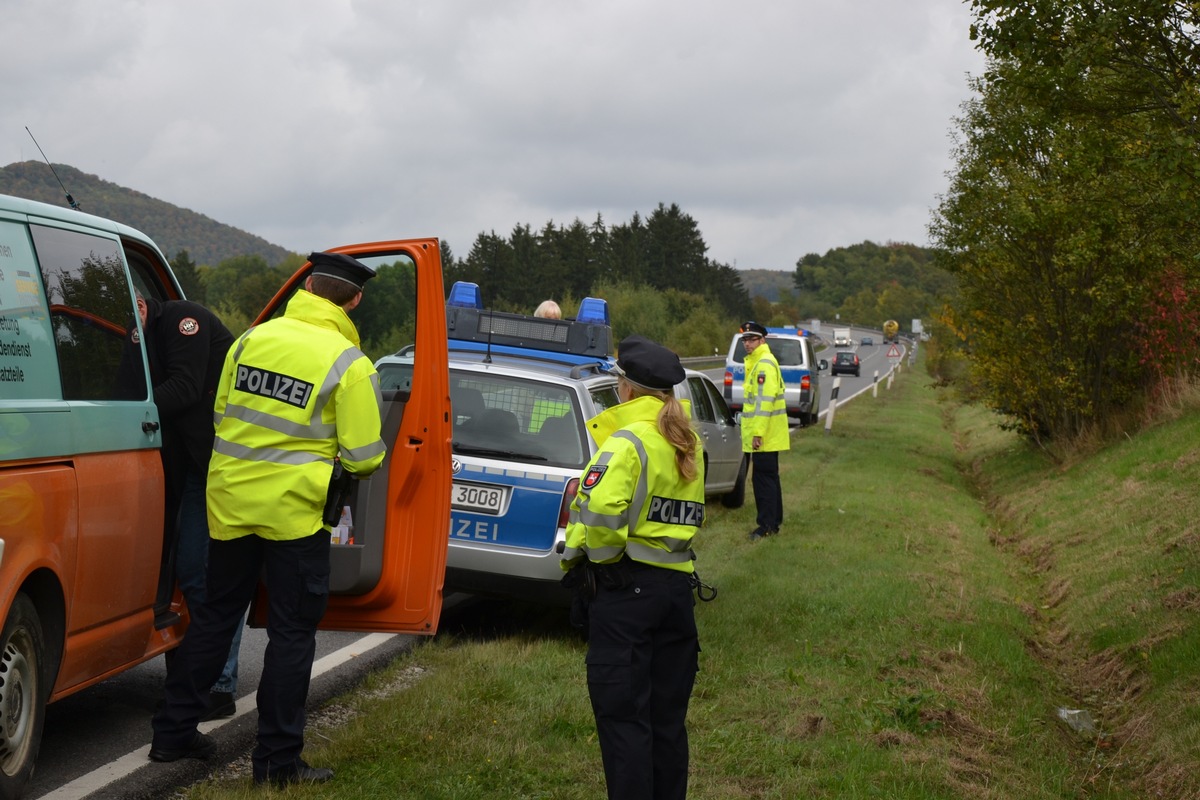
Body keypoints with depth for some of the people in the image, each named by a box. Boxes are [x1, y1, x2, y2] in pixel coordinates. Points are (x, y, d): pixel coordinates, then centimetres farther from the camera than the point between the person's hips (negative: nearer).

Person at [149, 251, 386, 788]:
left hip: (231, 501, 5)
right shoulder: (348, 365, -11)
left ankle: (173, 732, 25)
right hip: (295, 508, -5)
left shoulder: (252, 339, 3)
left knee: (215, 614, 19)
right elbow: (363, 457, -9)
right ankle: (277, 759, 8)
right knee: (292, 632, 5)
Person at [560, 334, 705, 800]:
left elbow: (600, 511, -28)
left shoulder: (630, 440, -13)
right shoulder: (688, 444, 13)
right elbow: (689, 513, 11)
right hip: (678, 585, 8)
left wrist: (600, 554, -10)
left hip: (627, 586, -8)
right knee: (667, 717, 15)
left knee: (622, 717, -3)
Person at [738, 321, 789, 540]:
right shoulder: (755, 362, 17)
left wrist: (758, 432, -25)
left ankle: (767, 525, -5)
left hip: (765, 435, -11)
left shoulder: (765, 364, -16)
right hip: (767, 435, 11)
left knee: (763, 477, -8)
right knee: (769, 477, 14)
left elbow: (765, 399, -22)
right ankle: (774, 522, 21)